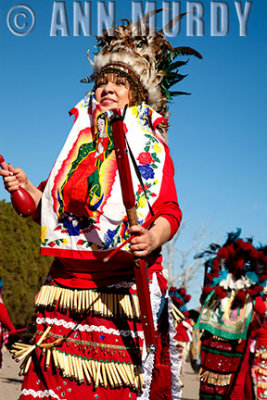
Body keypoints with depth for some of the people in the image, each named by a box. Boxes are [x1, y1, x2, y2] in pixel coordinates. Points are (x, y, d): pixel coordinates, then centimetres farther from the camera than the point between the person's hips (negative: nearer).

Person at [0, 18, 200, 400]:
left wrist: (152, 239, -25)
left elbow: (170, 212, -5)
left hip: (124, 287, -4)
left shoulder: (151, 147, 5)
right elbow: (54, 209, 21)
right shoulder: (79, 144, 18)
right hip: (67, 282, 4)